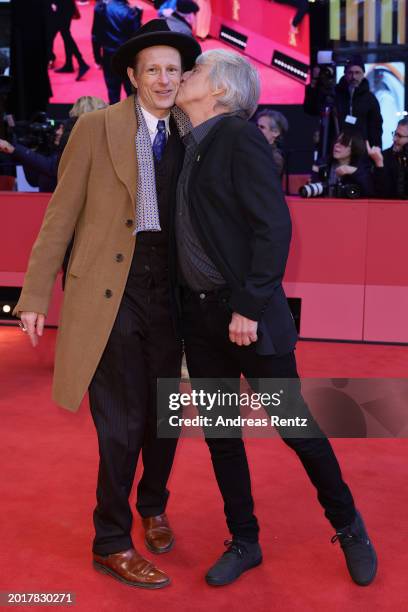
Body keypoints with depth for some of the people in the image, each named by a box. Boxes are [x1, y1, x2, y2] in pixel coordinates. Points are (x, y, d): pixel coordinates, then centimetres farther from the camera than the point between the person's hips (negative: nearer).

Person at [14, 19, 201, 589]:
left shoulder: (190, 135, 8)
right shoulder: (96, 127, -3)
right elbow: (61, 215, -3)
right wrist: (35, 295, -5)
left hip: (169, 286, 4)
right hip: (112, 288, -4)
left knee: (165, 412, 14)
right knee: (122, 420, -1)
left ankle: (153, 506, 40)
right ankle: (111, 543, 18)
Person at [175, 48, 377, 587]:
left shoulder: (241, 138, -10)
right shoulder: (190, 146, 12)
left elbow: (274, 226, -18)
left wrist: (250, 306, -20)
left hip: (247, 314, -7)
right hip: (200, 314, 7)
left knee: (294, 424, 4)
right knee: (219, 434, 12)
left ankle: (348, 525, 27)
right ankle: (244, 541, 29)